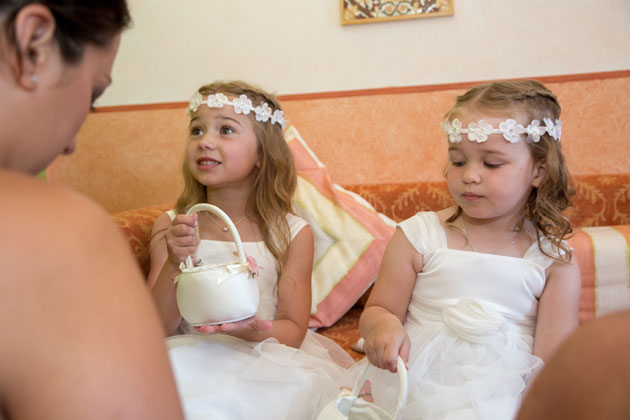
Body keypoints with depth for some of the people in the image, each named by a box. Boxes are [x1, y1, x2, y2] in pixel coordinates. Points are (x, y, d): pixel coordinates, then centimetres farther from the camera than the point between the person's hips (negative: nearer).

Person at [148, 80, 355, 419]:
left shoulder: (292, 234, -4)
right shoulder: (171, 227, 0)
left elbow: (293, 331, -1)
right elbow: (157, 329, -2)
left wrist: (256, 331, -24)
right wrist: (173, 265, -20)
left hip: (264, 362, 0)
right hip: (193, 359, 1)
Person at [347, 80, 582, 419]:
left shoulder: (556, 264, 1)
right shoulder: (417, 236, 0)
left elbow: (552, 359, 1)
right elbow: (377, 310, 7)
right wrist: (383, 325, -15)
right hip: (418, 387, 0)